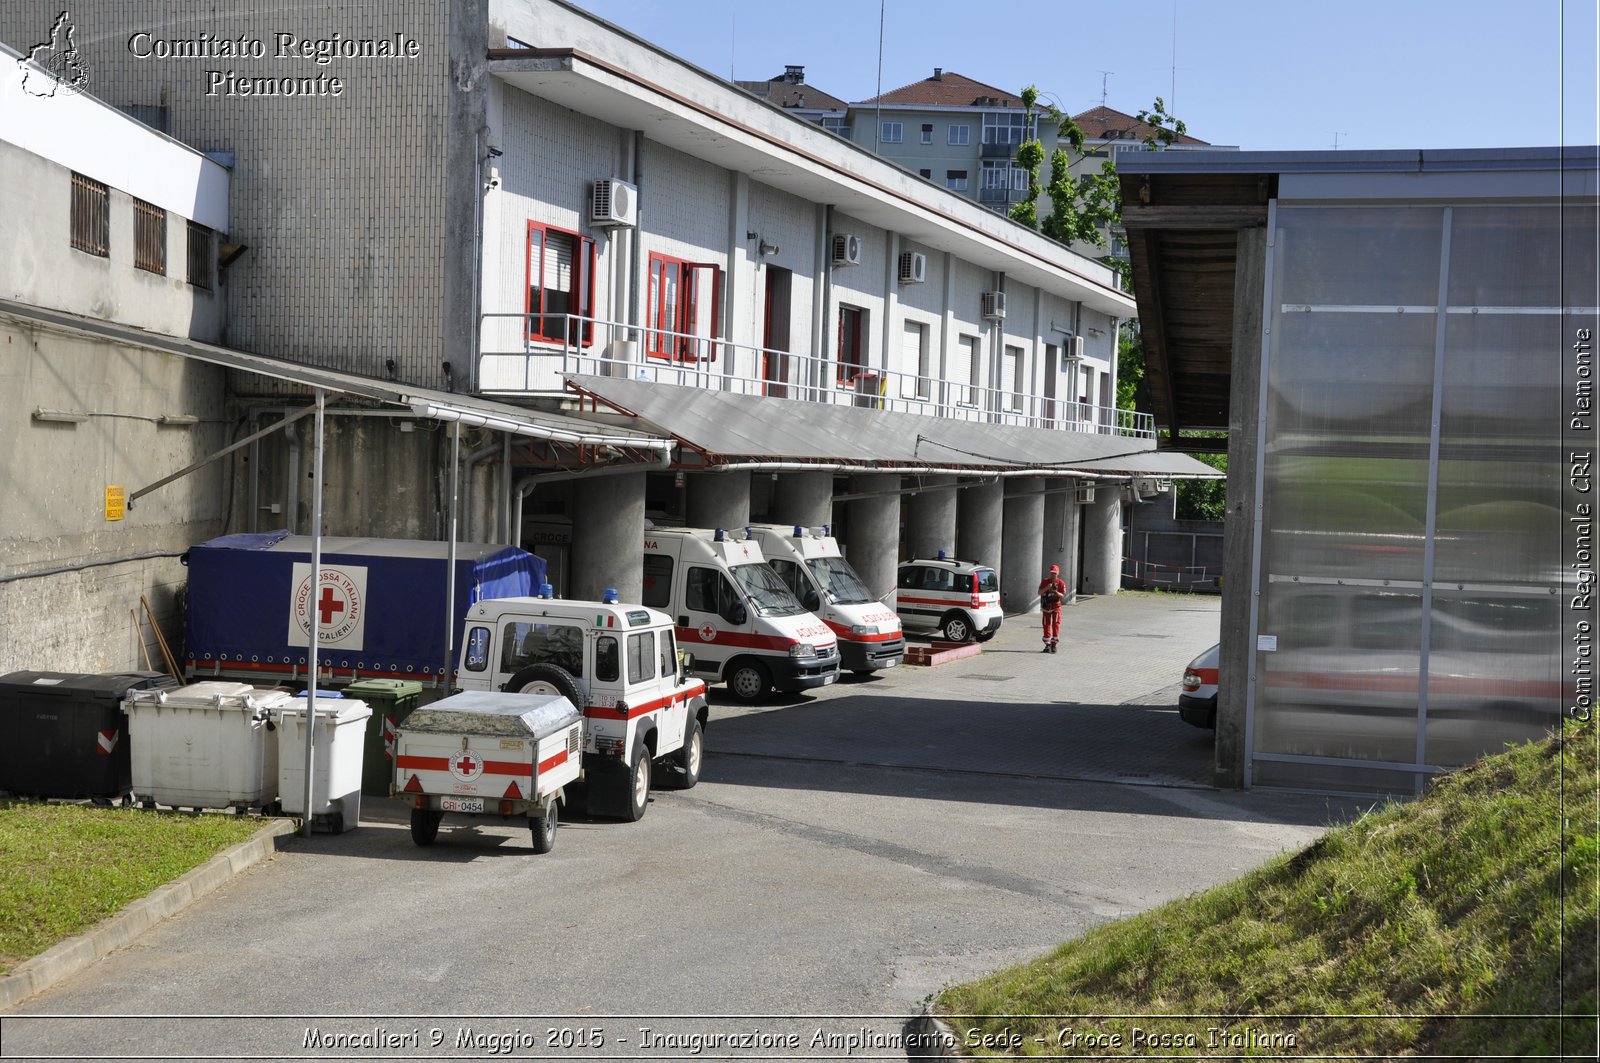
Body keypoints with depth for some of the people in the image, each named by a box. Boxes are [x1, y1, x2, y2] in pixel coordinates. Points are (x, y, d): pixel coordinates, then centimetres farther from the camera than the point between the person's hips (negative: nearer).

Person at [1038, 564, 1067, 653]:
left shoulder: (1061, 583, -1)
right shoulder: (1044, 581, 1)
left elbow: (1063, 596, -4)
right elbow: (1039, 592, -6)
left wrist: (1056, 592, -23)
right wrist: (1046, 588, -23)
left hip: (1056, 606, -1)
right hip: (1046, 606, 1)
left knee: (1056, 625, -9)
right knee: (1046, 626, 4)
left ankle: (1054, 645, -5)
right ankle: (1047, 645, 13)